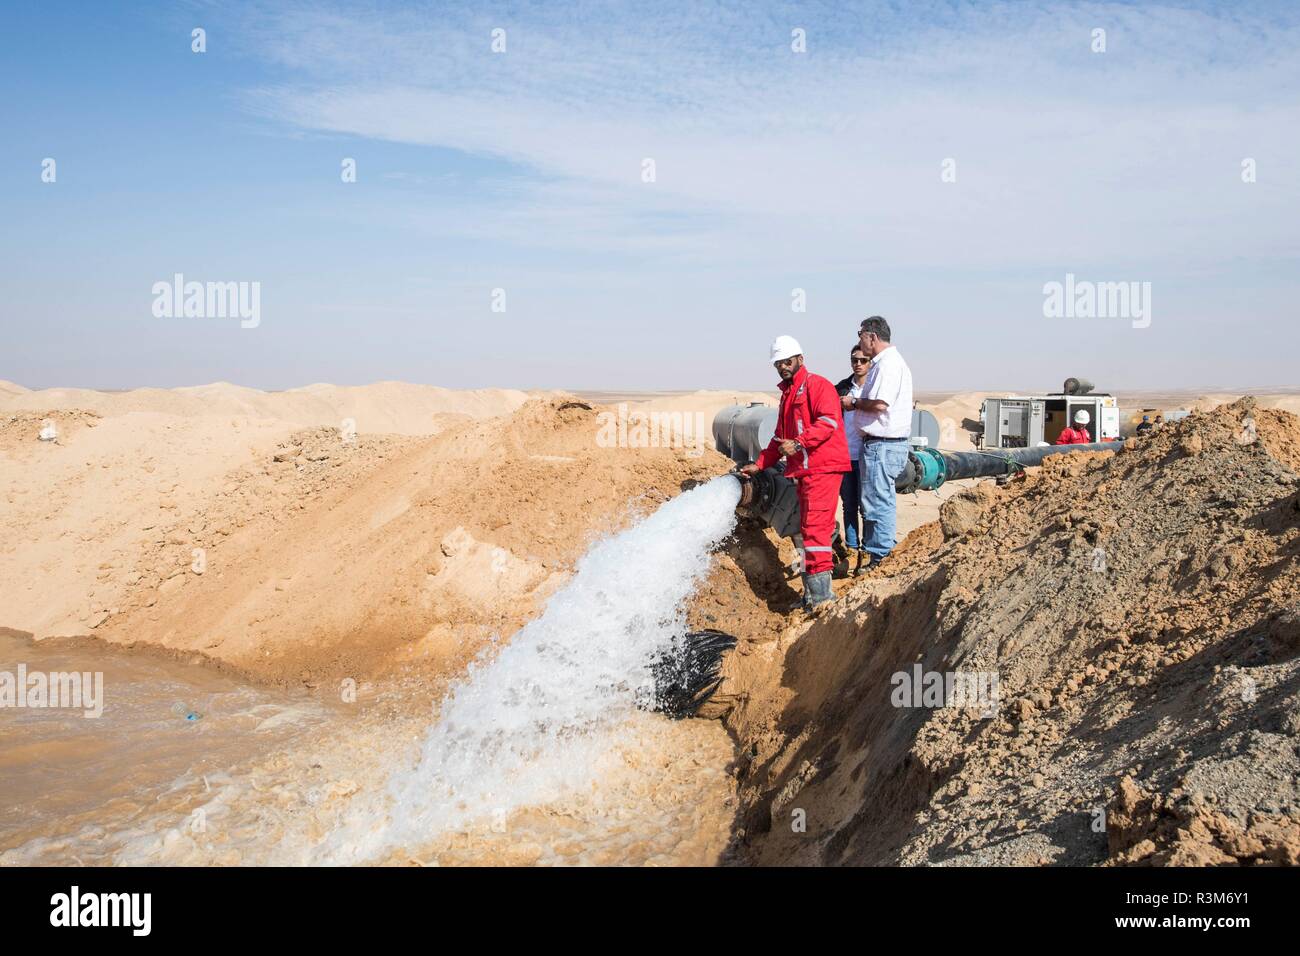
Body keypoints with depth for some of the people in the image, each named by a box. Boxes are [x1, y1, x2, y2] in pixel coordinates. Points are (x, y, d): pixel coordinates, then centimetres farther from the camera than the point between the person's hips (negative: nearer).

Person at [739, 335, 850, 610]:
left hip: (822, 467, -9)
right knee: (809, 528, 8)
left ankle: (820, 594, -16)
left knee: (814, 526, -15)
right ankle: (813, 593, 12)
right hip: (804, 470, 9)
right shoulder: (787, 394, 25)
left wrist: (799, 443, -24)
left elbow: (828, 421, -18)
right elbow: (780, 437, 31)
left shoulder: (817, 385, -3)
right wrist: (759, 464, 25)